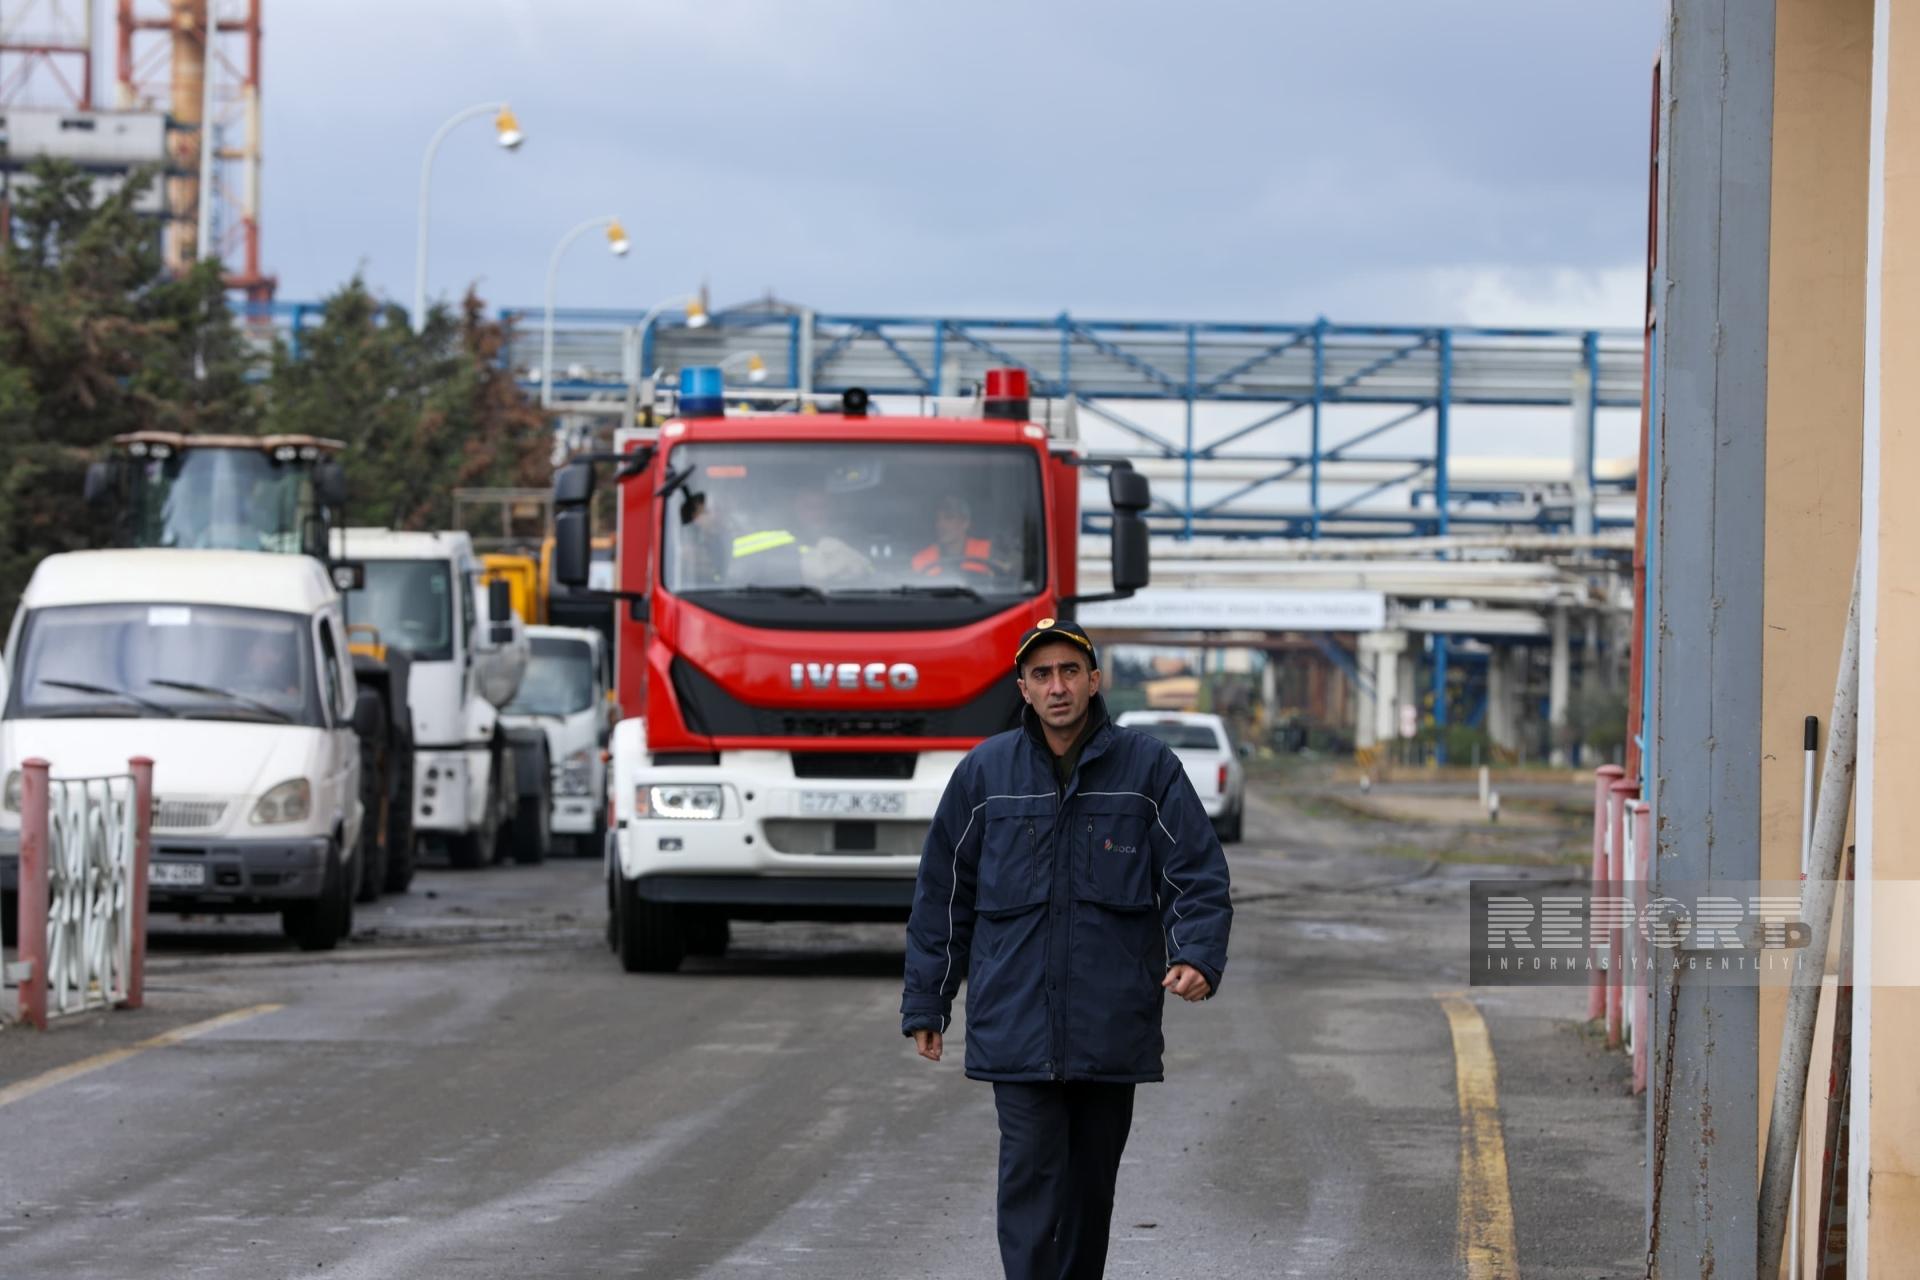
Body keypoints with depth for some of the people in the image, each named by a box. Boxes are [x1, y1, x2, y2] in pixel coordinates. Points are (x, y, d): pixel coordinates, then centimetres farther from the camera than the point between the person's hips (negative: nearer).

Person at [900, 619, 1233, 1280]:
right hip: (1015, 1023, -1)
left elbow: (1199, 878, 0)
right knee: (1031, 1177, -10)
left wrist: (1198, 957, -19)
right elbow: (943, 894, 10)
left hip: (1112, 1028, 1)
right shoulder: (985, 772, 4)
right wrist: (926, 1005, 10)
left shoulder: (1149, 768, 2)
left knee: (1091, 1182, 12)